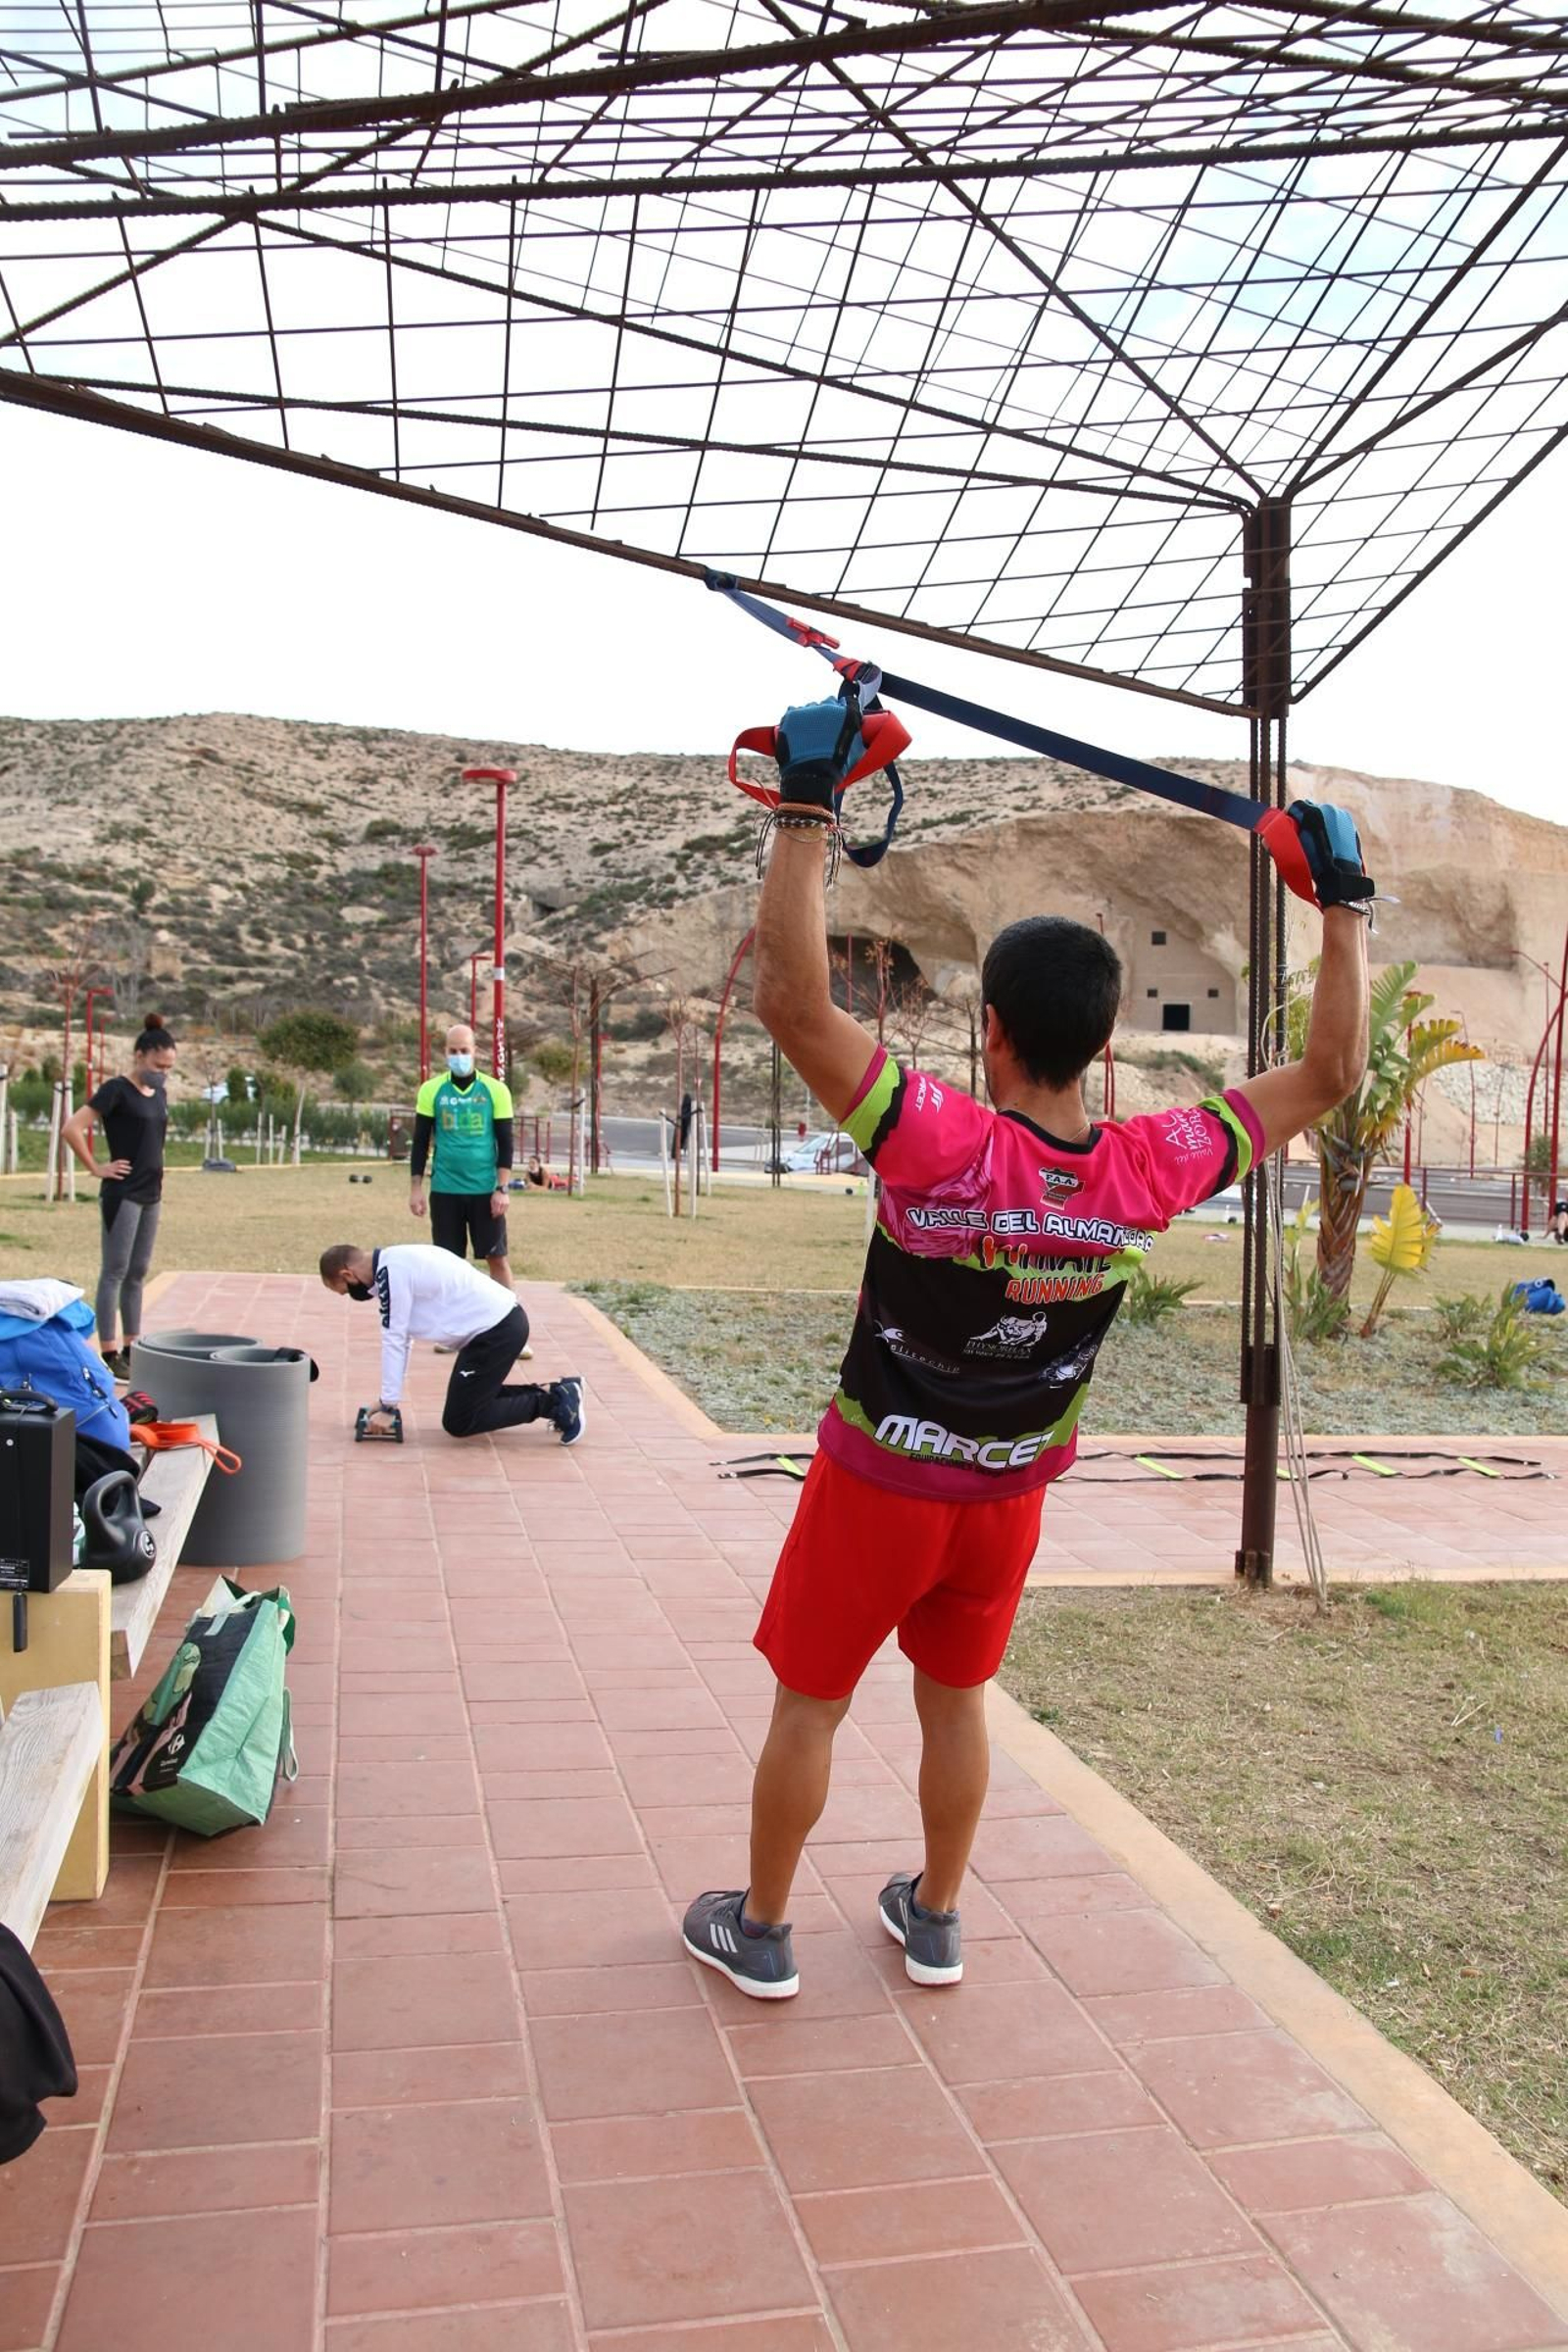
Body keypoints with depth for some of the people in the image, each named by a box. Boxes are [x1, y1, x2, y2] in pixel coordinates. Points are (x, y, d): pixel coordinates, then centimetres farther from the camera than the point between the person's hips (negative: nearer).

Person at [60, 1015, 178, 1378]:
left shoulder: (159, 1094, 11)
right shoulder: (117, 1090, -12)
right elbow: (72, 1129, -19)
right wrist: (96, 1169, -13)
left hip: (150, 1194, 8)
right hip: (122, 1194, -8)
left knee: (137, 1274, 13)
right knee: (115, 1272, -3)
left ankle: (131, 1348, 21)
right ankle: (109, 1355, 1)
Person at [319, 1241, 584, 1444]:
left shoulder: (390, 1272, -14)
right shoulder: (397, 1261, 14)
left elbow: (394, 1340, -12)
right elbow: (403, 1336, 19)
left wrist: (387, 1407, -5)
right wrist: (387, 1398, 20)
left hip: (496, 1332, -10)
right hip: (505, 1321, 10)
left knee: (458, 1423, 1)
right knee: (473, 1397, 23)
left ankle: (553, 1402, -1)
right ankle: (553, 1392, 19)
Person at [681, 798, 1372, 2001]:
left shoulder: (944, 1146, -31)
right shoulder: (1148, 1173, -18)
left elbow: (792, 998, -38)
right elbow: (1330, 1071, -7)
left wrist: (805, 817, -32)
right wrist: (1345, 902, -2)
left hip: (881, 1487, -3)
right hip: (1009, 1495, 4)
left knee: (808, 1706, 15)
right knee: (956, 1703, 24)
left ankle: (760, 1931, 32)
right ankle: (935, 1920, 40)